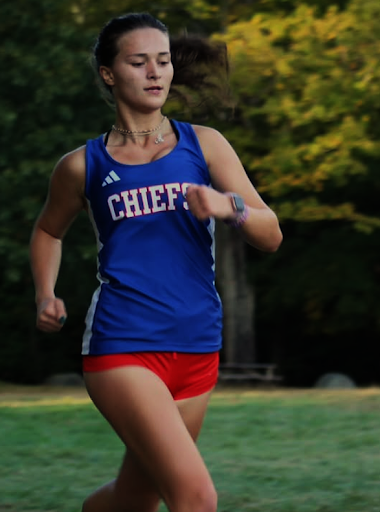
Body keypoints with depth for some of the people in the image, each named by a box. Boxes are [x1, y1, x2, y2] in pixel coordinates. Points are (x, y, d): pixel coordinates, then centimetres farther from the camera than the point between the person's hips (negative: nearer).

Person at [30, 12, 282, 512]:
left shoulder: (204, 145, 6)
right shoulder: (84, 165, 4)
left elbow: (271, 236, 0)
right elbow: (49, 230, 25)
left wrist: (230, 207, -20)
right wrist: (46, 296, 8)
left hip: (196, 348, 3)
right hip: (122, 347, -3)